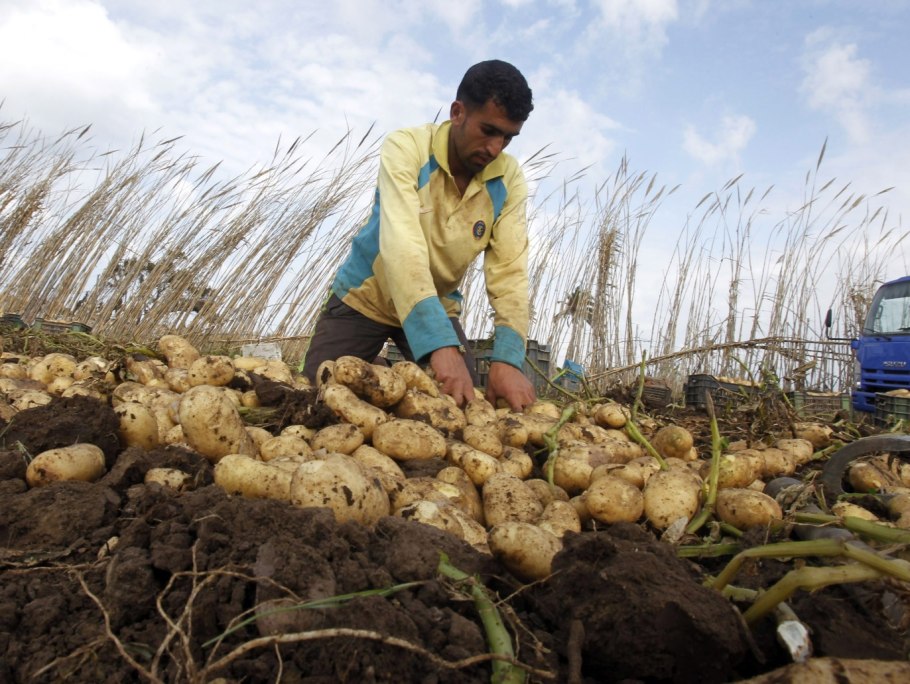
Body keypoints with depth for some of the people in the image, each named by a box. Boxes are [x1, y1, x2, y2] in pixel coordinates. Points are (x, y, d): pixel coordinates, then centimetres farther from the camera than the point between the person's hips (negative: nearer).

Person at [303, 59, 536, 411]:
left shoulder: (509, 179, -14)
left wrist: (507, 358, -37)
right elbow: (401, 246, -38)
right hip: (364, 298, -2)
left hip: (438, 306, 3)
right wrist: (440, 345, -50)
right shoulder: (405, 147, -24)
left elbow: (509, 271, -21)